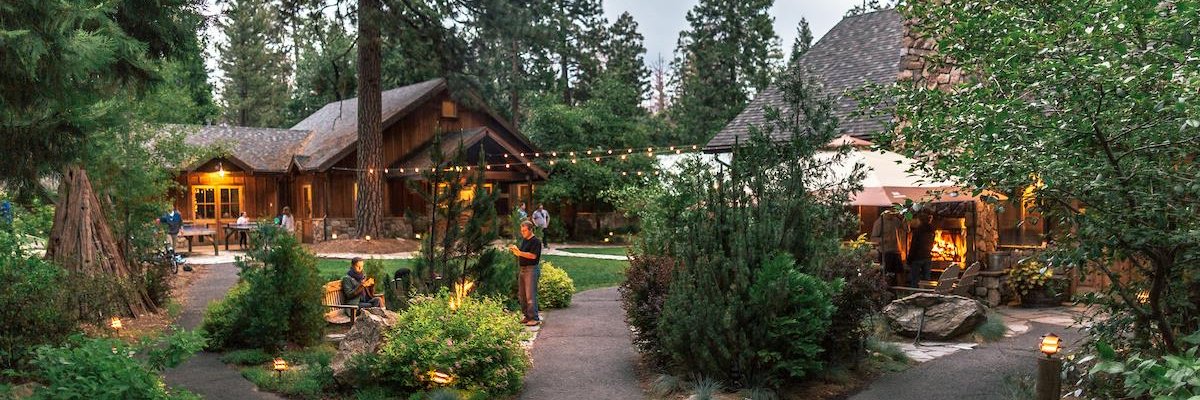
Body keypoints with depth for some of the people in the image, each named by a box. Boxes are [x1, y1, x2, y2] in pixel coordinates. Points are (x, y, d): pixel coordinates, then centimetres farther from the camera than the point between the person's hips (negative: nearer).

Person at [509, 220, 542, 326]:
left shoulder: (535, 241, -11)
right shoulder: (524, 240, 17)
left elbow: (533, 255, -21)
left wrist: (519, 252, -24)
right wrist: (514, 251, 2)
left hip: (532, 269, -9)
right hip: (523, 269, 9)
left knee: (530, 295, -11)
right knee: (521, 295, 11)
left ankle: (534, 318, -8)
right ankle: (527, 316, 18)